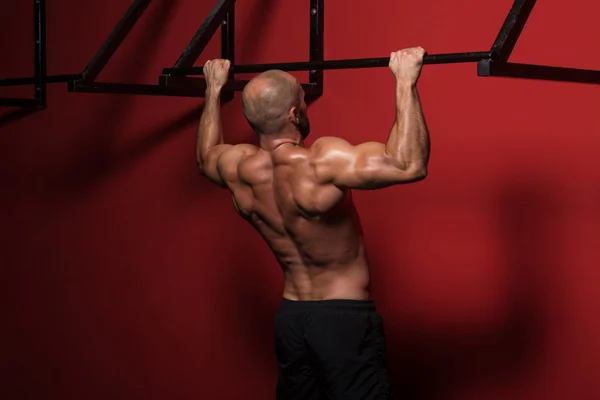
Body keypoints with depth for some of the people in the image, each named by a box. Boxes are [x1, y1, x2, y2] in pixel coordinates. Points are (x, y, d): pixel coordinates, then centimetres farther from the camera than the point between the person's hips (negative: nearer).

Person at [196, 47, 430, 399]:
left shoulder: (239, 169, -3)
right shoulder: (320, 164, -25)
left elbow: (205, 156, 22)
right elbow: (410, 165, -32)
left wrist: (214, 88, 30)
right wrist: (405, 81, -25)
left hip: (290, 317, 7)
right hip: (345, 318, -7)